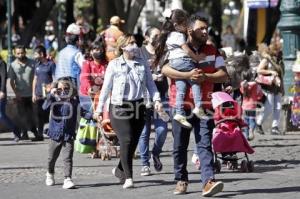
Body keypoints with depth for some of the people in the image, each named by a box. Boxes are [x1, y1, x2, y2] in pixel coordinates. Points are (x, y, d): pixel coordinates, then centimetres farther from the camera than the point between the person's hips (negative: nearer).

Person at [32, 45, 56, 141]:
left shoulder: (51, 64, -4)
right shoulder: (37, 65, 14)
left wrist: (51, 88, -18)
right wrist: (33, 93, 13)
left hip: (48, 95, -6)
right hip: (38, 95, 6)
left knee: (49, 115, -4)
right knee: (40, 115, 8)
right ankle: (40, 135, 15)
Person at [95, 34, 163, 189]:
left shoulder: (142, 65, 11)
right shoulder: (114, 65, 1)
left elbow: (150, 84, 8)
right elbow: (106, 88, 2)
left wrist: (156, 99, -9)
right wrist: (99, 109, 2)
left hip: (138, 106, 4)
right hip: (119, 107, -4)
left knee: (133, 142, 6)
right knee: (126, 140, -14)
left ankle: (120, 170, 28)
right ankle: (128, 177, -12)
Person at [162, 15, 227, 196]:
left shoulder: (212, 51, 10)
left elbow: (224, 75, 4)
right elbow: (165, 69, -13)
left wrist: (205, 77, -14)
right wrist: (188, 75, -23)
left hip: (204, 105, 1)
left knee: (205, 144, -11)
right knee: (180, 146, 7)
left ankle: (208, 181, -22)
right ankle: (181, 181, 22)